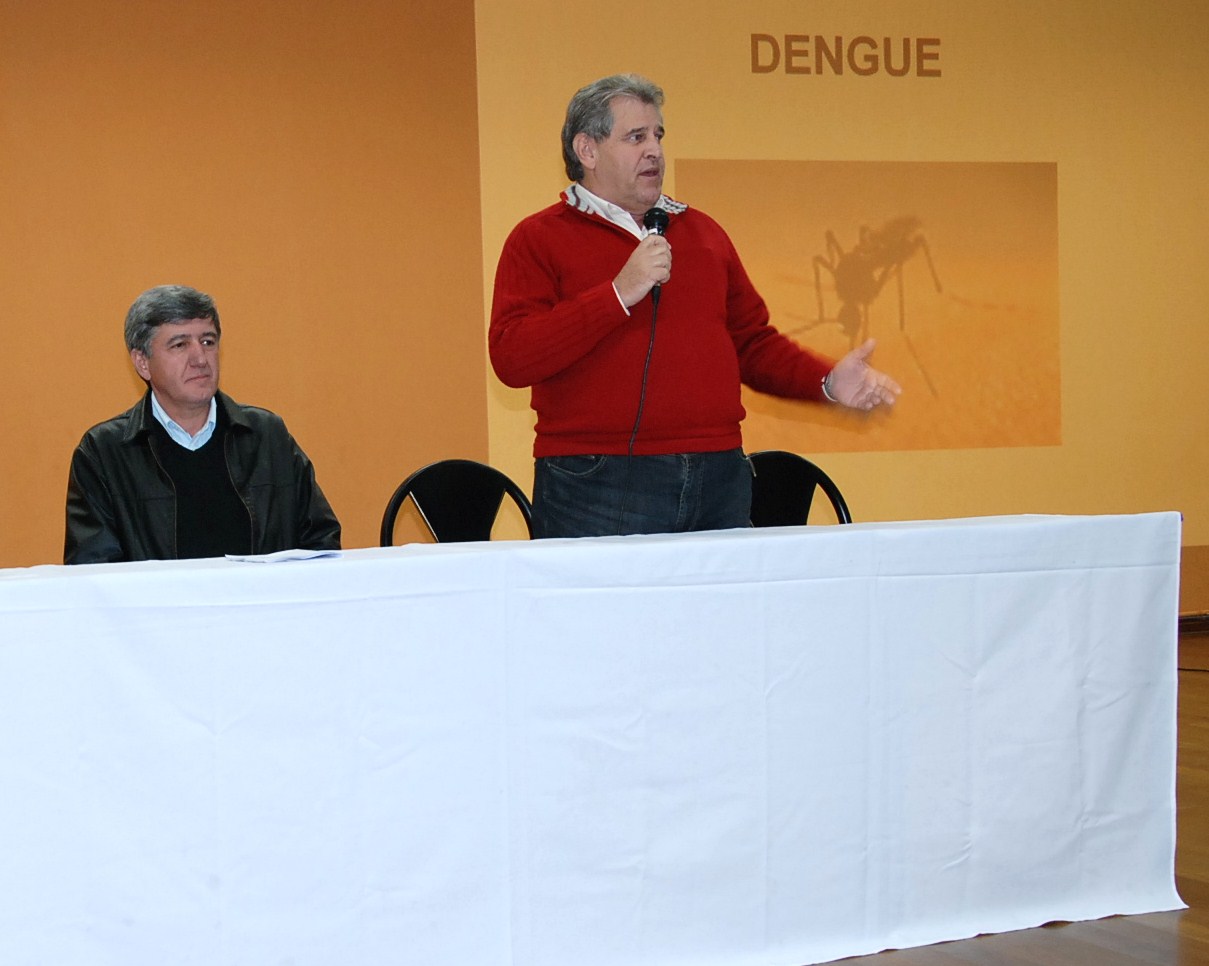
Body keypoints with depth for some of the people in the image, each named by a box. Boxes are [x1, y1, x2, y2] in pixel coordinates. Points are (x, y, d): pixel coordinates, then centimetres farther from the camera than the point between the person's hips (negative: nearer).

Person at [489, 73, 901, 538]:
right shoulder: (538, 239, 3)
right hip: (597, 491, -5)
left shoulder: (702, 232, 21)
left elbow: (754, 341, 24)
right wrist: (619, 295, -15)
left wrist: (828, 381, 6)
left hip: (719, 480, 5)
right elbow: (510, 357, -11)